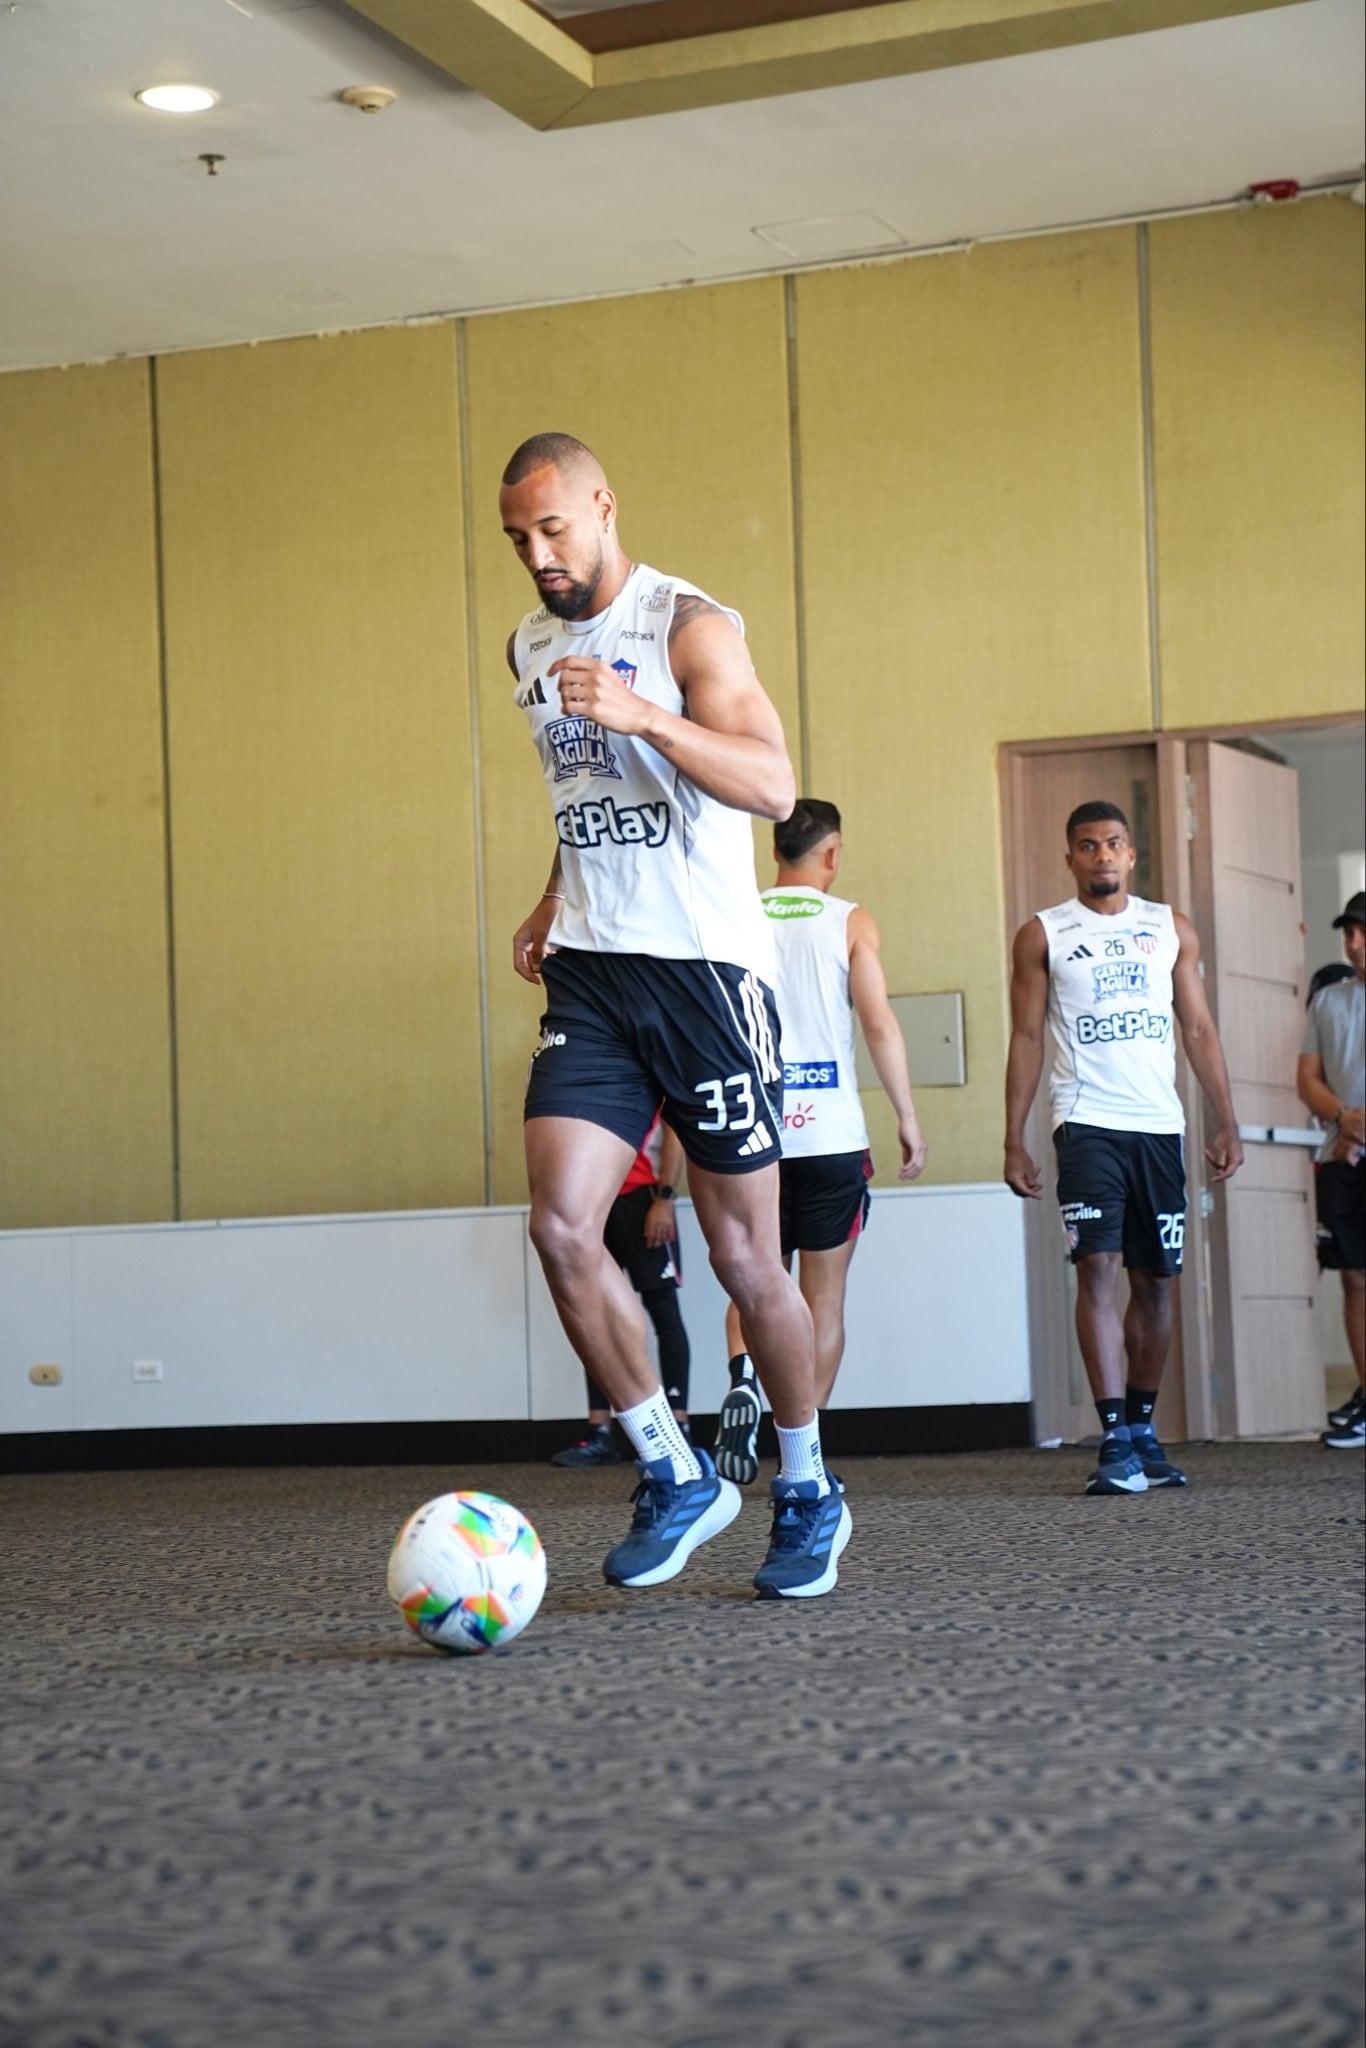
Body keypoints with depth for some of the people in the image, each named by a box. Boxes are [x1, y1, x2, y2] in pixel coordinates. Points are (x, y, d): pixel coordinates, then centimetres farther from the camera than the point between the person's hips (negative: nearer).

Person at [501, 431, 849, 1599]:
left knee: (745, 1257, 1)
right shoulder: (531, 647, 14)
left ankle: (809, 1495, 20)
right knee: (562, 1227, -13)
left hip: (705, 965, -5)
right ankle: (677, 1478, 1)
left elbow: (774, 786, -20)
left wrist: (643, 713, -31)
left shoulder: (689, 626, -7)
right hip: (590, 975, 5)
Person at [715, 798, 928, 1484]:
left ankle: (745, 1379, -18)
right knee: (824, 1296, 8)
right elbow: (880, 1024, -8)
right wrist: (908, 1119, -3)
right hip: (830, 1132, -2)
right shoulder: (850, 922, 0)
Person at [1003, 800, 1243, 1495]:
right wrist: (1015, 1141, -2)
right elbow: (1026, 1039, 3)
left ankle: (1142, 1426, 20)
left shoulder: (1172, 930, 12)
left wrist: (1226, 1123, 5)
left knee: (1154, 1279, 8)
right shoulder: (1043, 935, 4)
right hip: (1087, 1121, -3)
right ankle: (1114, 1439, -16)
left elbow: (1199, 1030, 12)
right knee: (1098, 1269, -15)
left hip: (1159, 1125, 3)